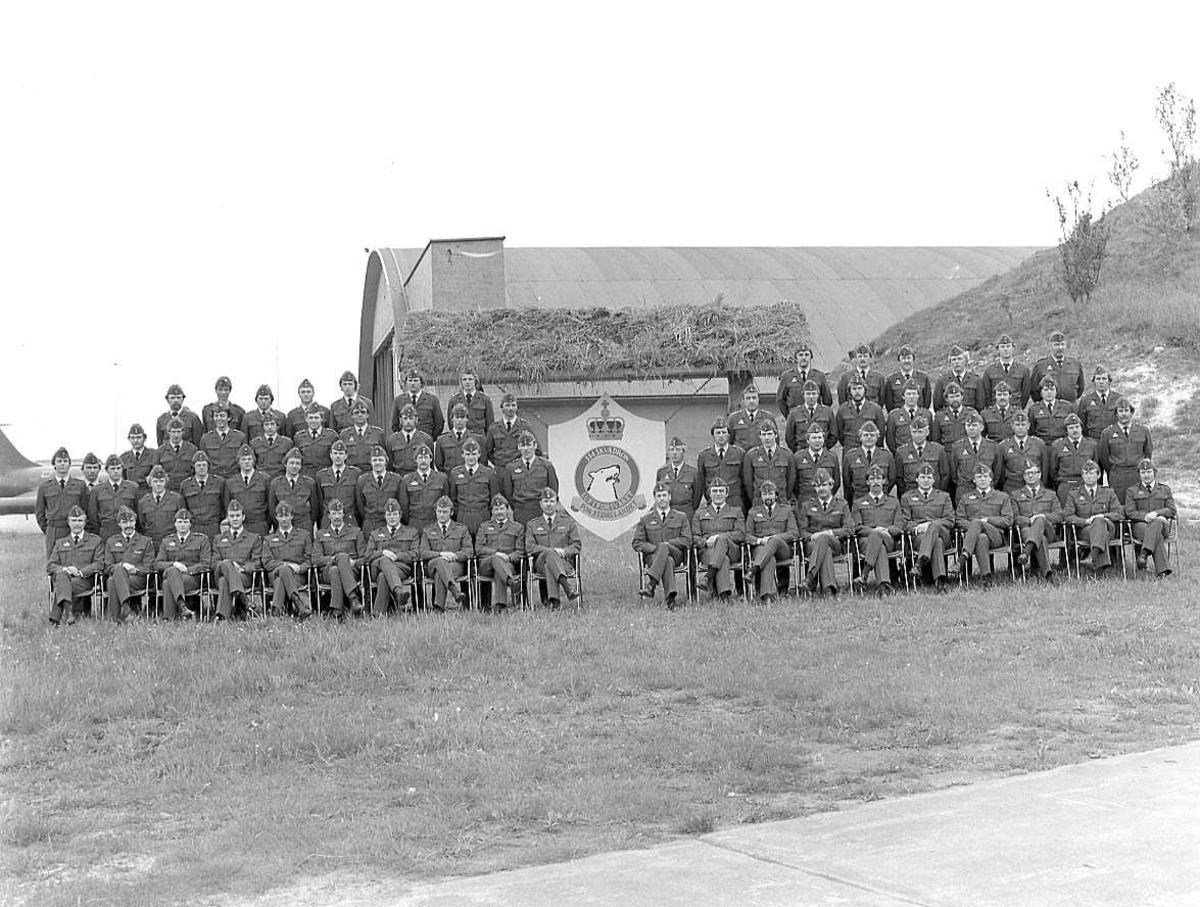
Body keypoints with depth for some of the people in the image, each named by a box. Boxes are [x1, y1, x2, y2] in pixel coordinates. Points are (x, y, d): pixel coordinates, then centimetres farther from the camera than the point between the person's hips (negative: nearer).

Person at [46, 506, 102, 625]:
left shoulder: (95, 541, 17)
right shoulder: (60, 542, 26)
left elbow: (99, 564, 4)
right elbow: (50, 565, 15)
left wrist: (80, 572, -13)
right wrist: (64, 569, -9)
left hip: (85, 580, -2)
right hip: (62, 577, 2)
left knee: (61, 587, -34)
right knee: (62, 574, -37)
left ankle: (55, 618, -42)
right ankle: (68, 613, -53)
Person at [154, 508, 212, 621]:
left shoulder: (202, 539, 11)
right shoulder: (166, 541, 20)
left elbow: (205, 564, 3)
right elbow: (157, 564, 11)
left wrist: (186, 570, -11)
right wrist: (174, 564, -10)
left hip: (193, 578, -2)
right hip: (170, 574, 2)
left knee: (167, 584, -33)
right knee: (172, 571, -37)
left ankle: (169, 618, -41)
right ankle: (182, 606, -54)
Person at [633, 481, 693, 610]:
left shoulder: (681, 517, 17)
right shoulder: (646, 520, 18)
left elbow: (687, 541, 7)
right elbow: (637, 543, 10)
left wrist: (668, 544, -8)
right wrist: (655, 548, -9)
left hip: (676, 554, 0)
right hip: (652, 555, 0)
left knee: (664, 547, -37)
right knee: (668, 561, -38)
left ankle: (651, 585, -52)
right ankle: (671, 598, -54)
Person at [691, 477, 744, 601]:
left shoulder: (736, 512, 23)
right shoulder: (700, 513, 26)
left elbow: (740, 535, 7)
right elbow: (694, 537, 15)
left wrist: (719, 537, -10)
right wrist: (706, 542, -10)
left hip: (731, 551, 0)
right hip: (706, 551, 0)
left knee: (722, 539, -37)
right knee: (723, 560, -38)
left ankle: (710, 576, -53)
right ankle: (724, 594, -54)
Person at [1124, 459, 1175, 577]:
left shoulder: (1165, 490, 23)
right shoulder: (1132, 491, 19)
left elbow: (1172, 510, 11)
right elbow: (1130, 512, 5)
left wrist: (1156, 513, -10)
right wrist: (1146, 517, -13)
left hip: (1161, 523, 1)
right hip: (1139, 524, -1)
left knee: (1157, 522, -40)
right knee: (1157, 535, -37)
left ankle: (1144, 553, -53)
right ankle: (1162, 570, -45)